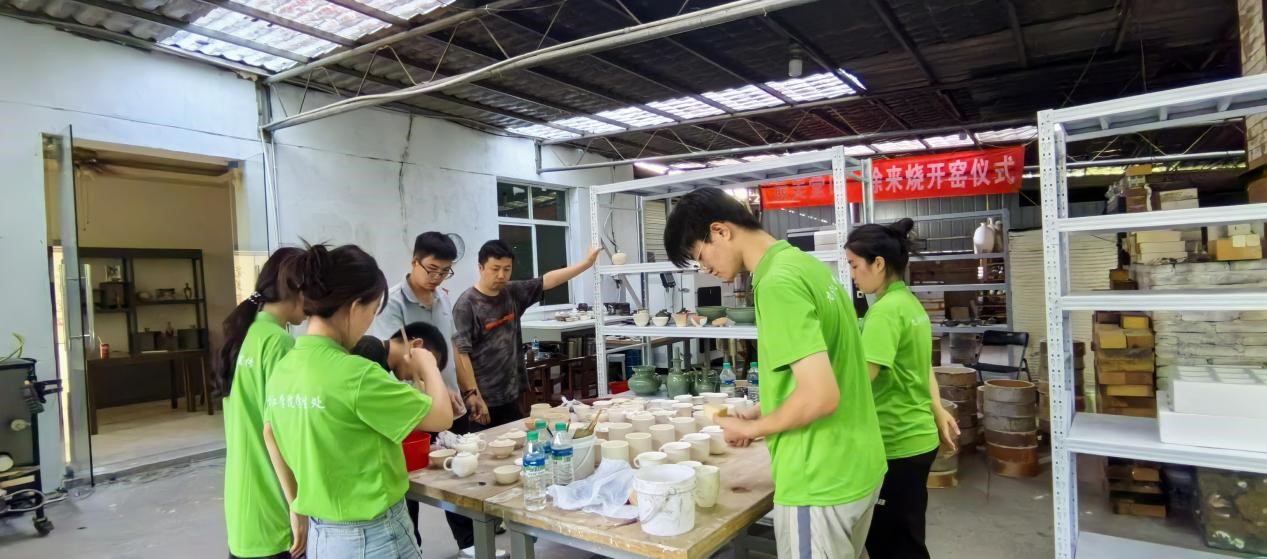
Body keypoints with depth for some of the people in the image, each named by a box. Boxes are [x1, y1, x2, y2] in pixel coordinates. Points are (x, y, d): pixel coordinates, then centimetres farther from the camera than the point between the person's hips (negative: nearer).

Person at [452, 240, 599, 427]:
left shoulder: (512, 293, 5)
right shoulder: (467, 304, -13)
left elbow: (547, 281, 4)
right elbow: (461, 352, -17)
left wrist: (586, 263, -1)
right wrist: (472, 396, -20)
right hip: (483, 400, -6)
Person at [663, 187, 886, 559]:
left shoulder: (777, 283, -22)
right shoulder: (806, 264, 6)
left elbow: (820, 397, -26)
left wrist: (751, 429, -10)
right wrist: (764, 414, 10)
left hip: (820, 481, -9)